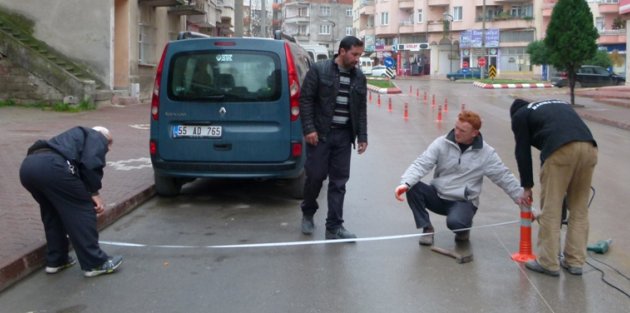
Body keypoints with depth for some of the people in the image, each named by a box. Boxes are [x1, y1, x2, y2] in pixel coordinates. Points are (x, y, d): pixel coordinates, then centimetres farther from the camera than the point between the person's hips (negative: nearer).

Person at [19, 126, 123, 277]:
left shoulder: (77, 135, 41)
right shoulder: (98, 138, 18)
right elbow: (90, 164, -4)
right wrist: (94, 192, 6)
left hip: (27, 165, 9)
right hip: (52, 166, -9)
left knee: (52, 212, 27)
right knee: (83, 210, 4)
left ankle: (55, 260, 32)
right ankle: (95, 263, 10)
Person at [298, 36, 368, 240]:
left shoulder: (359, 77, 9)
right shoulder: (319, 70, -5)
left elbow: (361, 109, 13)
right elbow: (305, 99, -6)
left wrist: (362, 136, 7)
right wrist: (308, 129, -13)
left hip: (344, 135, 4)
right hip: (320, 133, -4)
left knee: (339, 181, 3)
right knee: (315, 175, 0)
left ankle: (334, 227, 8)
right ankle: (308, 213, 26)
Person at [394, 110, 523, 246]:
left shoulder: (486, 153, -6)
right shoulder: (441, 143, -6)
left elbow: (504, 177, 0)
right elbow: (421, 164, -13)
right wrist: (405, 183, -30)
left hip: (464, 202, -2)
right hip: (437, 196, 3)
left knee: (455, 222, -35)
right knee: (412, 188, -25)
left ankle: (463, 229, 6)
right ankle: (427, 228, -4)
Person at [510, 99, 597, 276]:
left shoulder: (520, 115, 22)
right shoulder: (559, 104, 38)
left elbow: (523, 152, 18)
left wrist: (527, 187, 28)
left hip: (560, 150, -5)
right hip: (589, 147, 6)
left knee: (550, 209, 5)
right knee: (579, 209, 16)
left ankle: (548, 263, 11)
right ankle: (575, 262, 21)